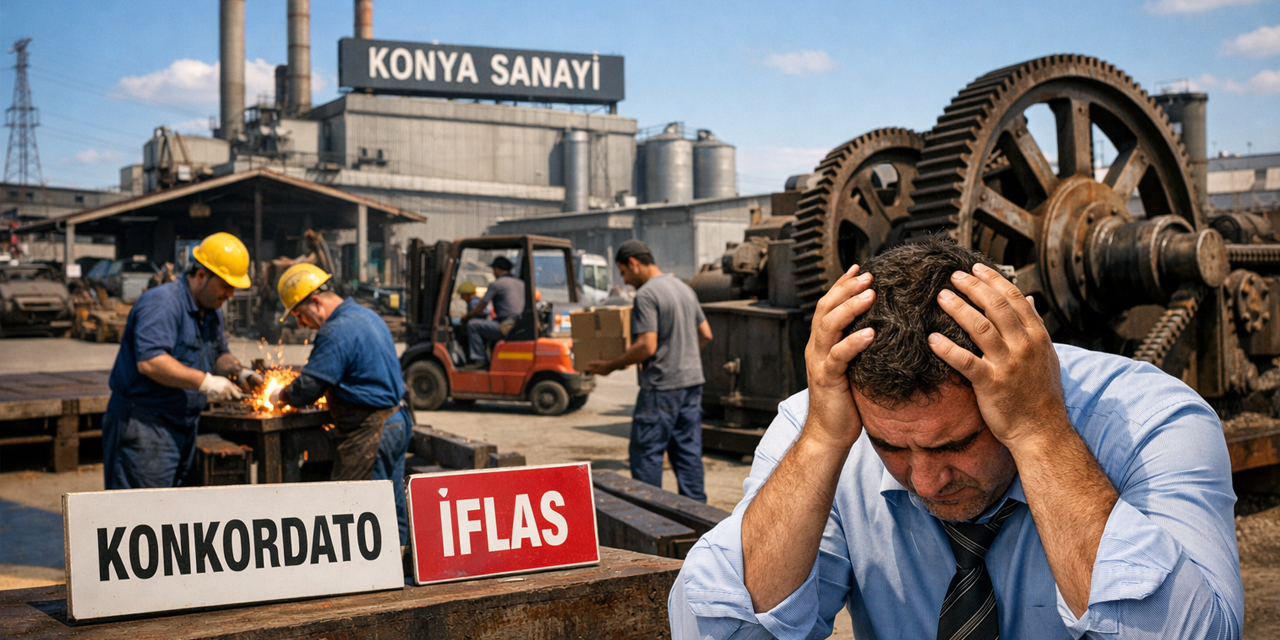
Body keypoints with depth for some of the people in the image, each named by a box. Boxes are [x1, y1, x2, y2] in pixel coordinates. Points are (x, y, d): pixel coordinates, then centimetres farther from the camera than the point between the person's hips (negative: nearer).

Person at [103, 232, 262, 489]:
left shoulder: (211, 310, 14)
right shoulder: (162, 303, -17)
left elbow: (219, 354, 25)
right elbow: (150, 362, -28)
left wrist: (240, 372, 3)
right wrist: (204, 382, -27)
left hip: (185, 427, 9)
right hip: (145, 427, -9)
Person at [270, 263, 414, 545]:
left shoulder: (336, 332, -17)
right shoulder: (368, 316, 14)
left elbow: (306, 389, -19)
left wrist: (281, 396, 3)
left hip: (370, 432, -10)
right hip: (398, 421, 10)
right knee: (391, 508, 15)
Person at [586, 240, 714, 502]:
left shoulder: (646, 295, -13)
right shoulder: (684, 287, 13)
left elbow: (647, 346, -20)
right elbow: (705, 335, 17)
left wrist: (610, 365, -10)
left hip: (661, 387, -8)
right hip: (692, 382, 8)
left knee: (646, 453, 0)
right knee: (689, 451, 11)